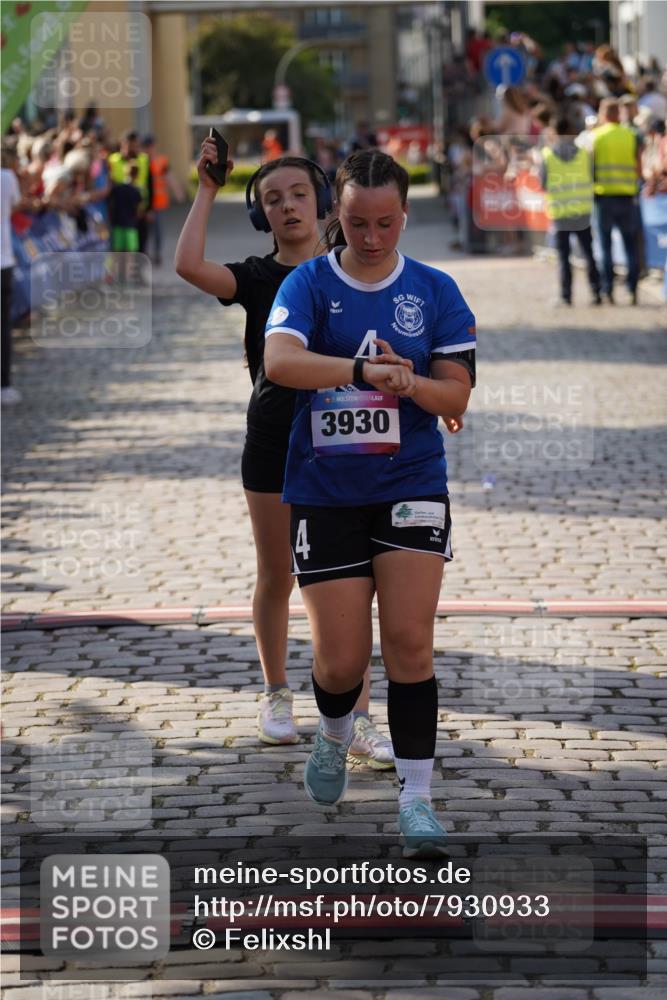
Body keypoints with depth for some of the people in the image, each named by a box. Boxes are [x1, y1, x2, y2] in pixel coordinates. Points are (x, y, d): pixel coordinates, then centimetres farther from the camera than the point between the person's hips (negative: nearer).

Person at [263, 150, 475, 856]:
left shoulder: (434, 291, 4)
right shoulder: (310, 283, -3)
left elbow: (457, 397, 2)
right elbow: (278, 360, -22)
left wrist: (407, 382, -19)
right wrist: (360, 368, -37)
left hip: (411, 485, 1)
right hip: (324, 491, -1)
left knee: (409, 640, -9)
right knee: (341, 658, 0)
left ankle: (415, 796, -3)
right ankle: (333, 736, 34)